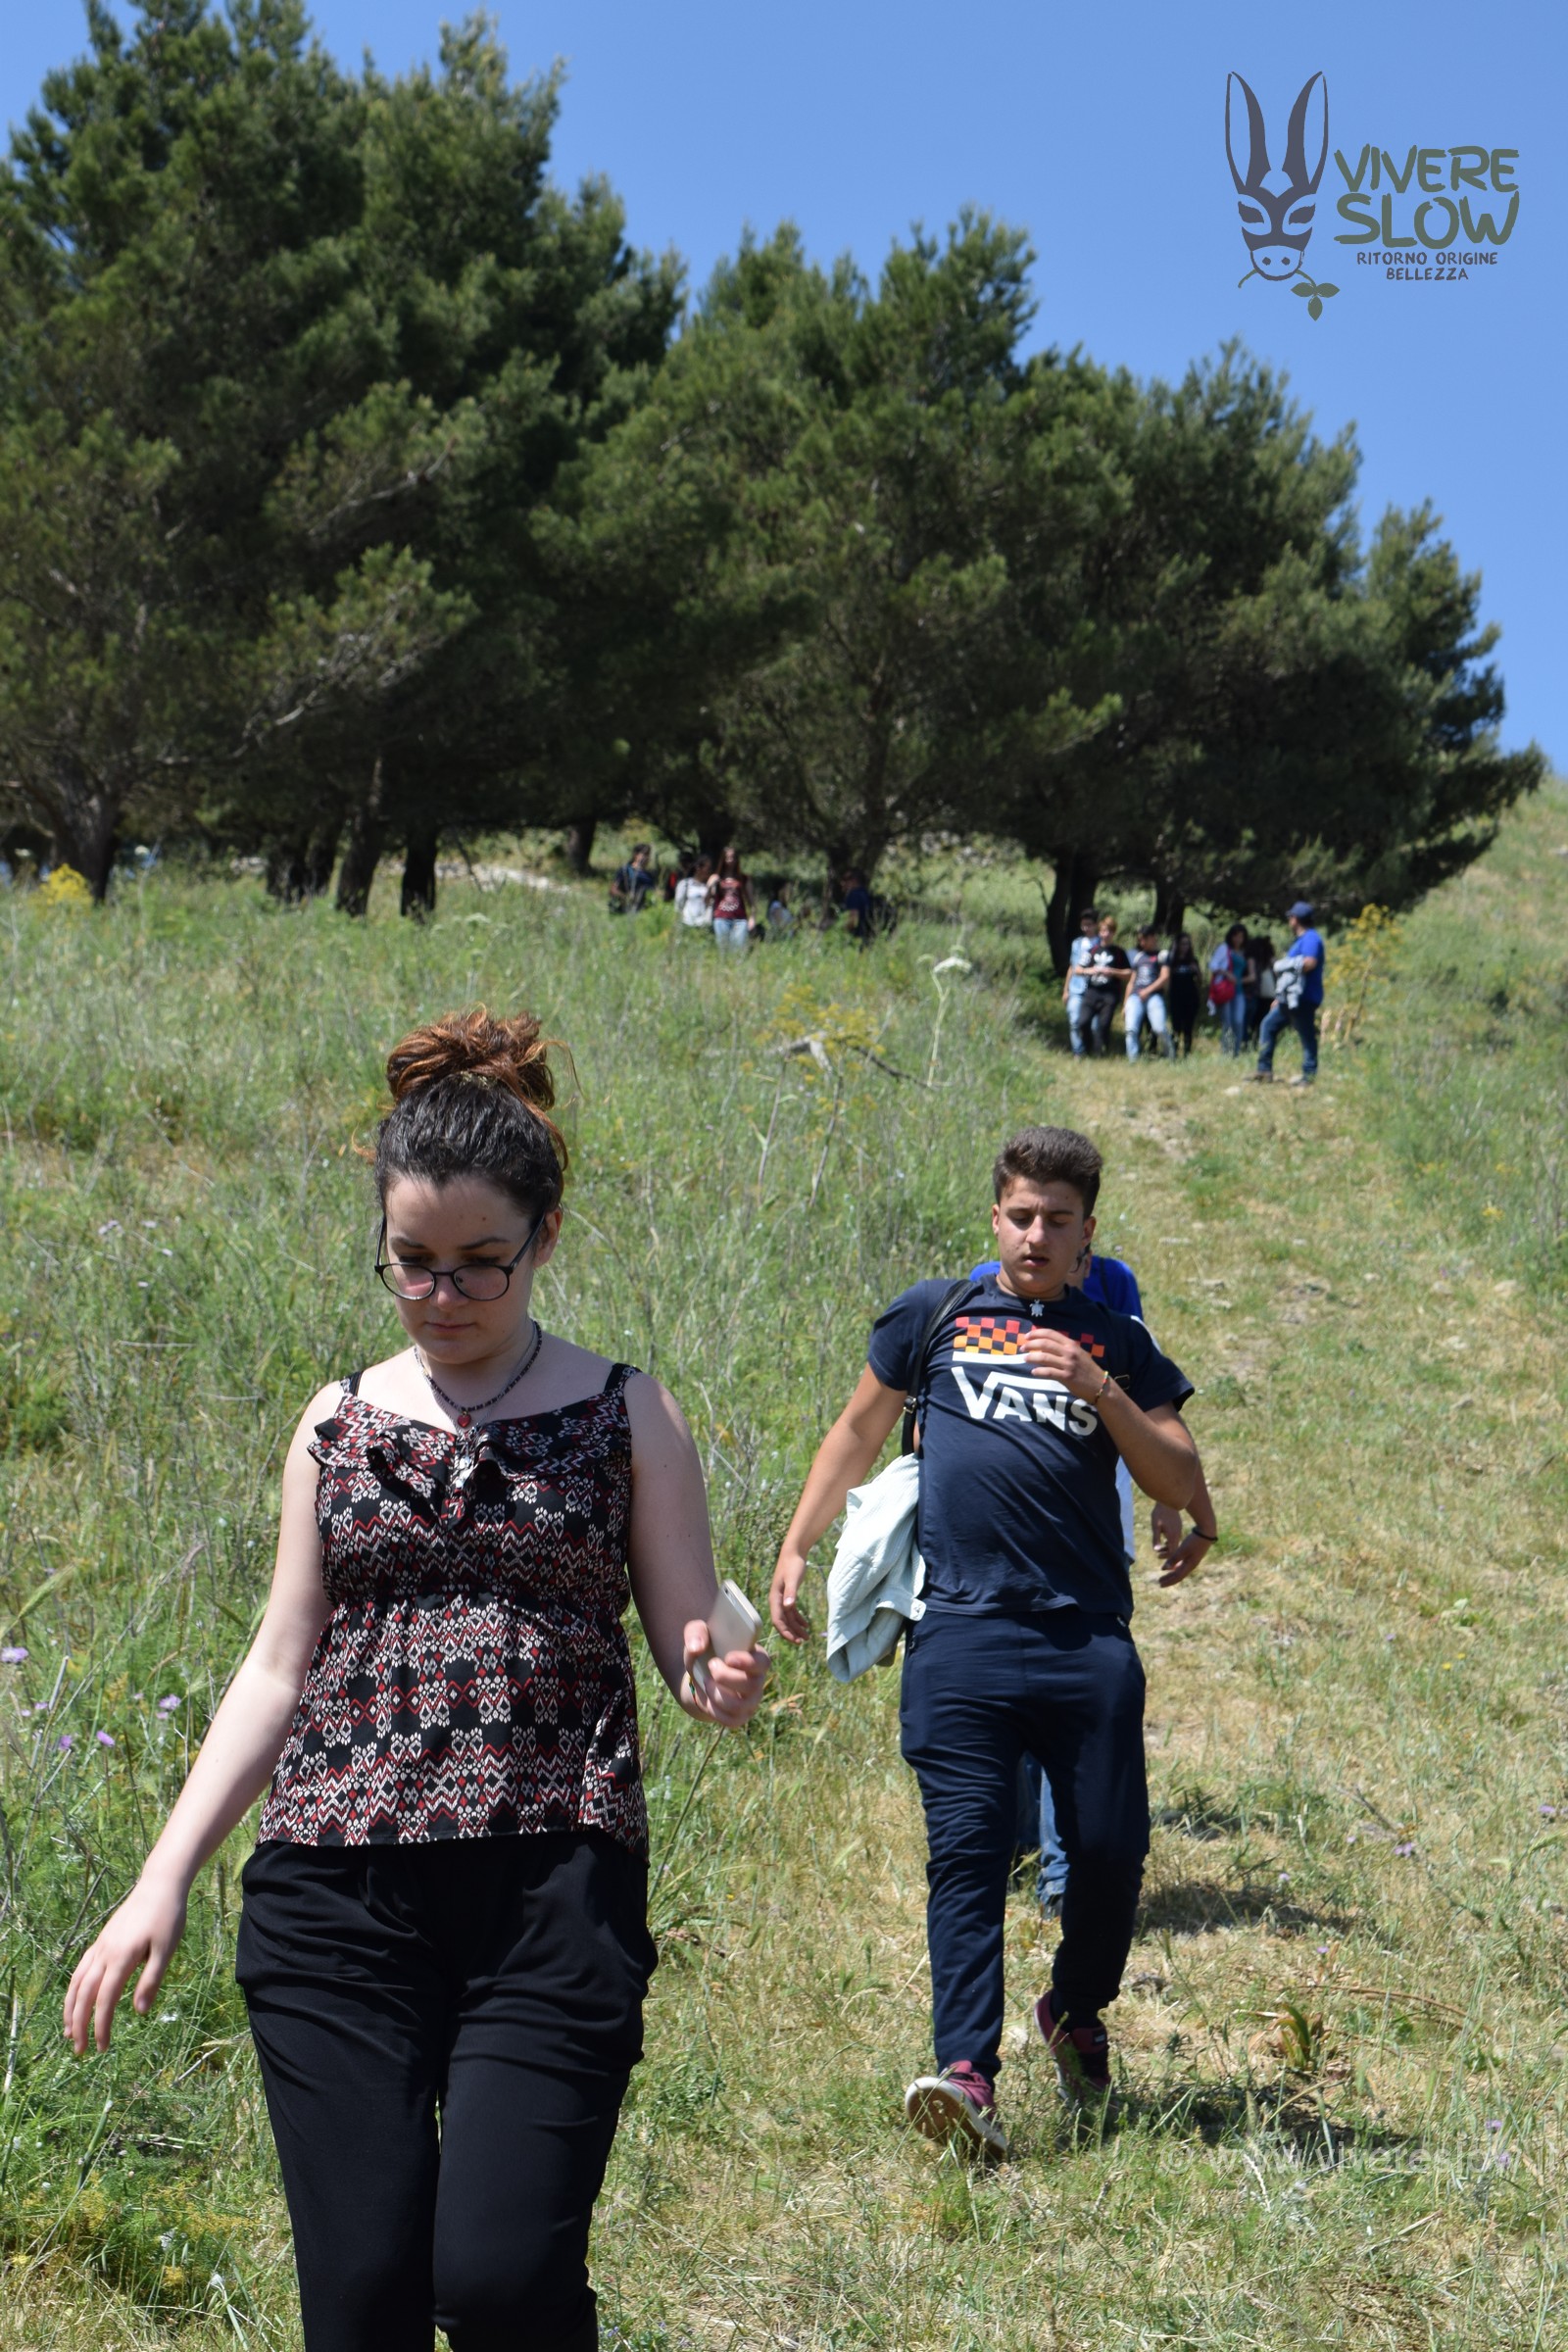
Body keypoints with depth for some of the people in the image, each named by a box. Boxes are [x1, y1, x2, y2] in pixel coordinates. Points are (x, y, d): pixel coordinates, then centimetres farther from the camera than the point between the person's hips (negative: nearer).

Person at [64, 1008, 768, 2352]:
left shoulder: (624, 1418, 6)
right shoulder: (340, 1424, 13)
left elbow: (692, 1641, 6)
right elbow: (281, 1669, 14)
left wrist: (722, 1683, -19)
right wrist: (165, 1878, 7)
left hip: (551, 1889, -2)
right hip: (336, 1891, 2)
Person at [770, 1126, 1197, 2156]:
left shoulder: (1116, 1345, 13)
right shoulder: (936, 1316, 11)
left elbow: (1180, 1483, 7)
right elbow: (859, 1432, 21)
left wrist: (1100, 1391, -6)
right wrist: (795, 1548, 15)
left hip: (1089, 1640, 1)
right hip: (962, 1633, -1)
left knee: (1112, 1849, 2)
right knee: (966, 1851, -9)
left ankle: (1077, 2013, 29)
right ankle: (967, 2071, -13)